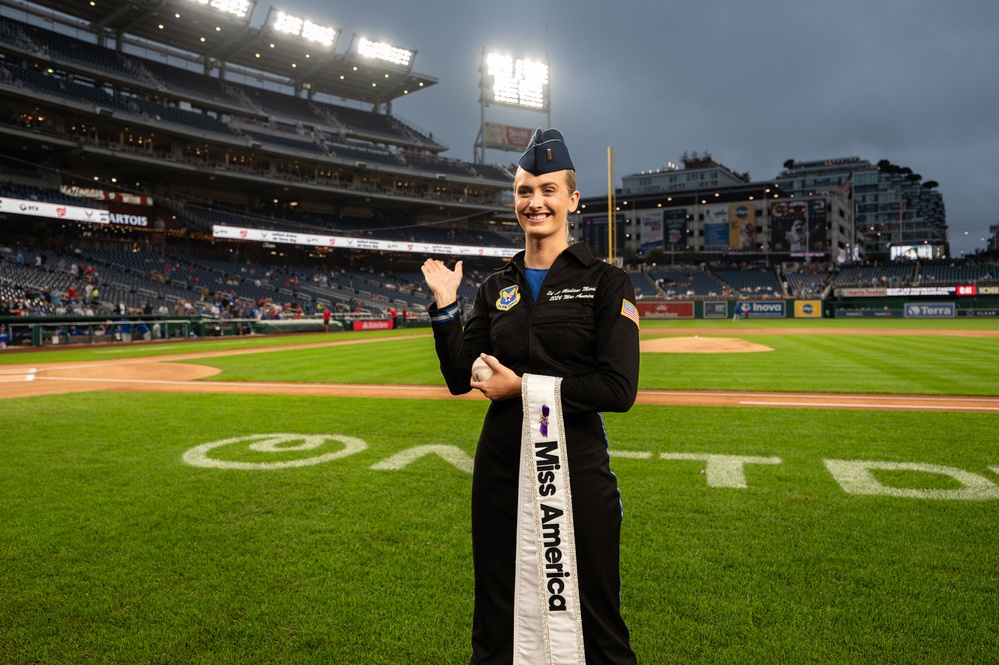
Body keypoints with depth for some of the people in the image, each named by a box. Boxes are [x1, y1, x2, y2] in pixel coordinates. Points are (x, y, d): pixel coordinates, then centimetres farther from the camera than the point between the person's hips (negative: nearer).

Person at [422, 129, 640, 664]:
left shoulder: (606, 282, -4)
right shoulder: (496, 288, 9)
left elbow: (619, 389, -14)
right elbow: (460, 379, 5)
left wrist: (524, 387, -13)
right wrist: (445, 305, -5)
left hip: (577, 466, -4)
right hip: (500, 465, 4)